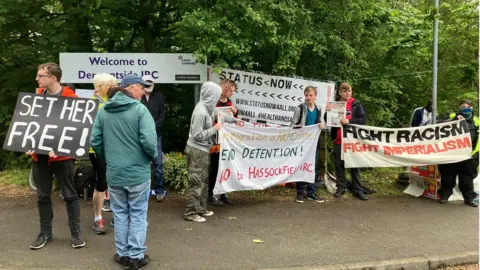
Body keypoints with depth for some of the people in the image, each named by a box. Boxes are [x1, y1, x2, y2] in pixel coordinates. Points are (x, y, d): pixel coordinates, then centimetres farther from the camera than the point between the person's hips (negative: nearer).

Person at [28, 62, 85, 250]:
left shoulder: (70, 98, -9)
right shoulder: (37, 96, 8)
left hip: (62, 154, -5)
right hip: (39, 154, 5)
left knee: (69, 194, 4)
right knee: (42, 196, 13)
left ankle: (75, 232, 15)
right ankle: (45, 232, 26)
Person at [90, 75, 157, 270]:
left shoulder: (103, 111, 3)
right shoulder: (139, 109, -13)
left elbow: (95, 141, 4)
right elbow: (149, 141, -21)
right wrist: (153, 155, 0)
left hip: (114, 173, 4)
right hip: (138, 172, -4)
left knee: (120, 214, 16)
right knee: (138, 215, 9)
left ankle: (123, 254, 26)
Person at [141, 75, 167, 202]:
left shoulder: (159, 97, 6)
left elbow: (162, 116, 4)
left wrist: (153, 127, -8)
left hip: (155, 134, 1)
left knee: (158, 163, 0)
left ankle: (160, 190, 7)